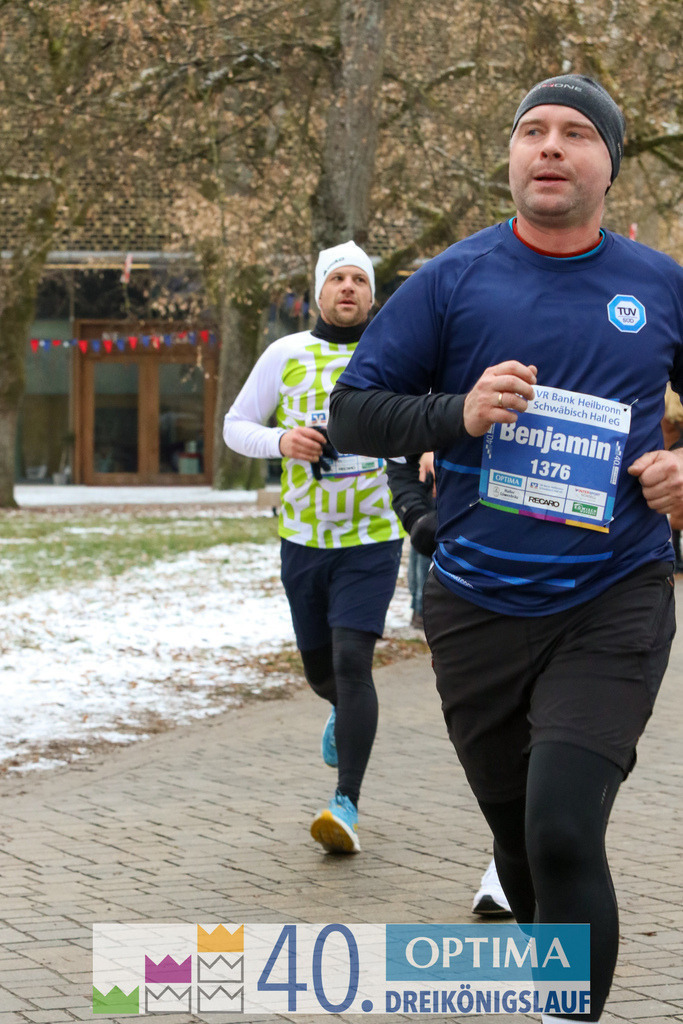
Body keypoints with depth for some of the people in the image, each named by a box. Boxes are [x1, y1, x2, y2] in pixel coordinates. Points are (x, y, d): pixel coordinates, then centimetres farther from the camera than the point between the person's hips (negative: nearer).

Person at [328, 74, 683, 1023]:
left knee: (563, 831, -18)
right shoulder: (454, 280, 1)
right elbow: (352, 411, 1)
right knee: (519, 840, 14)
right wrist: (458, 414, -16)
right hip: (477, 612, 2)